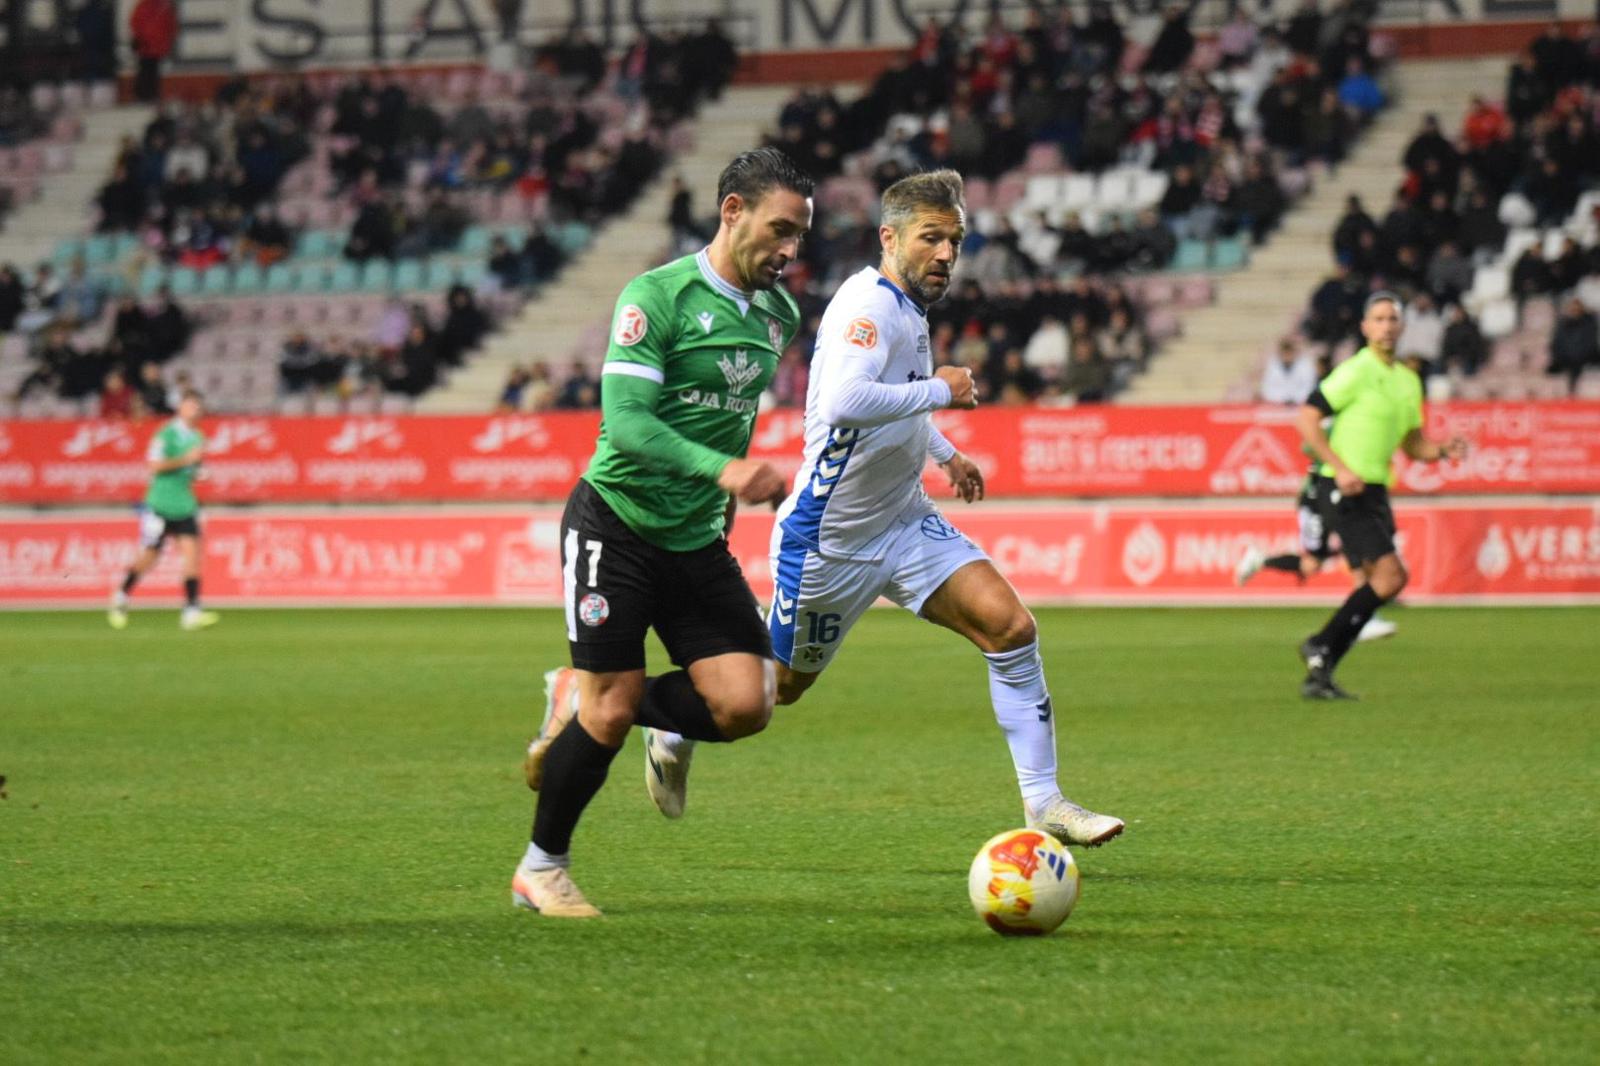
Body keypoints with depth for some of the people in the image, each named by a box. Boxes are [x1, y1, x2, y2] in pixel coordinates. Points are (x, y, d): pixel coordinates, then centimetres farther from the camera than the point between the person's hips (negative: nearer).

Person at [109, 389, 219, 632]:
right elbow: (155, 465, -19)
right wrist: (186, 459, -21)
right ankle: (121, 598, 28)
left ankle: (191, 612, -15)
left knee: (193, 552, -11)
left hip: (185, 505, 5)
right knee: (148, 557, 3)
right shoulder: (167, 434, -10)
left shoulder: (197, 438, 12)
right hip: (160, 504, -5)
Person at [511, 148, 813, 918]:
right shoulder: (658, 296, -14)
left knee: (743, 705, -8)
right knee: (611, 711, -8)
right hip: (616, 525, -6)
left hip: (698, 539, 6)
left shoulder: (778, 313, 8)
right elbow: (625, 419, -23)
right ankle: (541, 868, 14)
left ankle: (579, 701, 16)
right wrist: (721, 470, -35)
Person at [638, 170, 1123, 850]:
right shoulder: (869, 304, -22)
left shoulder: (907, 308, 7)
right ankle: (675, 736, 40)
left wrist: (944, 453, 20)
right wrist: (940, 391, -29)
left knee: (1011, 628, -11)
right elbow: (845, 402, -41)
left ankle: (1043, 802, -8)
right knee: (780, 686, 10)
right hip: (831, 535, -8)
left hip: (903, 523, 8)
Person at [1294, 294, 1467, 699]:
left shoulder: (1408, 381, 16)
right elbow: (1307, 418, -13)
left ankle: (1318, 675, 8)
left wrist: (1443, 449, 1)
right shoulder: (1356, 371, -10)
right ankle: (1321, 647, -6)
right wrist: (1340, 468, -22)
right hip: (1345, 489, -9)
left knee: (1382, 581, 4)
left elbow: (1413, 444, 23)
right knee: (1390, 576, -17)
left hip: (1375, 491, 9)